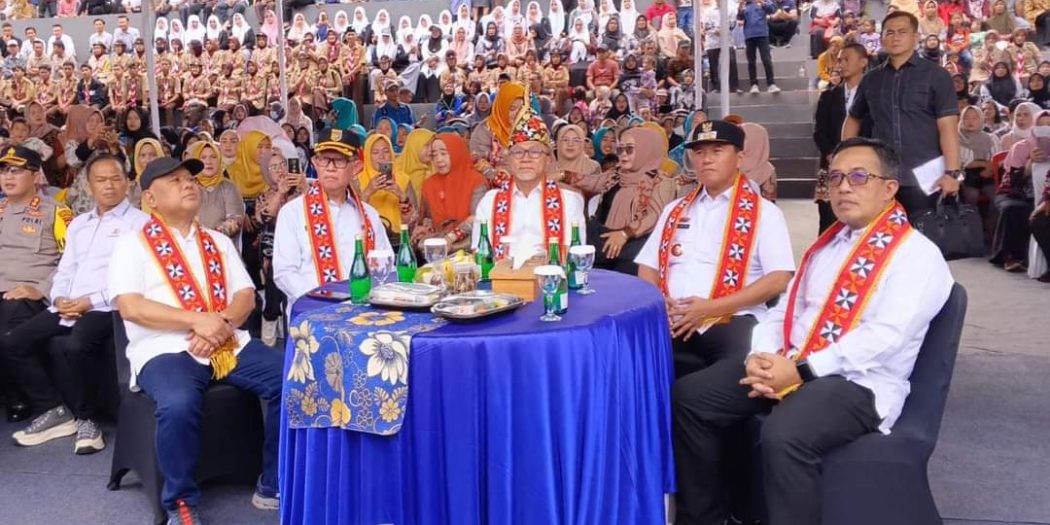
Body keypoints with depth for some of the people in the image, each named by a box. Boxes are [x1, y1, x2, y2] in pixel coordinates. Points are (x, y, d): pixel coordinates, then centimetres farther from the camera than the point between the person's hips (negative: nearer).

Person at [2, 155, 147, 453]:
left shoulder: (139, 222, 1)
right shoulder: (78, 224, 24)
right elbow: (64, 271, 21)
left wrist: (91, 301, -16)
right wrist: (59, 298, -1)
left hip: (107, 307, -7)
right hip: (67, 307, 8)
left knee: (77, 346, -35)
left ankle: (86, 418, -12)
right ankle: (55, 410, 3)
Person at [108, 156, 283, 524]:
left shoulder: (219, 242, 20)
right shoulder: (132, 245, 6)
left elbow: (246, 296, 13)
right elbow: (129, 306, -7)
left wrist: (222, 323, -10)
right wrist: (198, 320, -18)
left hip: (229, 343, 5)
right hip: (166, 348, -4)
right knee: (179, 405, -36)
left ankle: (274, 486, -3)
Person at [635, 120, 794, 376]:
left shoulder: (764, 212, 7)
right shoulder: (675, 210, 22)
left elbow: (779, 279, -4)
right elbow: (648, 267, 20)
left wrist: (711, 308, -13)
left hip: (730, 320, -3)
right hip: (672, 319, 4)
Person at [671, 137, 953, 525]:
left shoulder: (917, 255, -5)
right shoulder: (825, 245, 20)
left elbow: (883, 337, -18)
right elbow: (785, 310, 17)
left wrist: (802, 370, -21)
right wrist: (763, 355, -5)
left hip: (857, 382, -7)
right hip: (786, 364, 8)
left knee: (784, 437, -36)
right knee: (689, 397, -6)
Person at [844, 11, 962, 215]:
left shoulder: (936, 75, 0)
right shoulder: (871, 79, 11)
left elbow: (948, 126, -7)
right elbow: (853, 119, 23)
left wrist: (952, 172, -17)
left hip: (925, 178, -3)